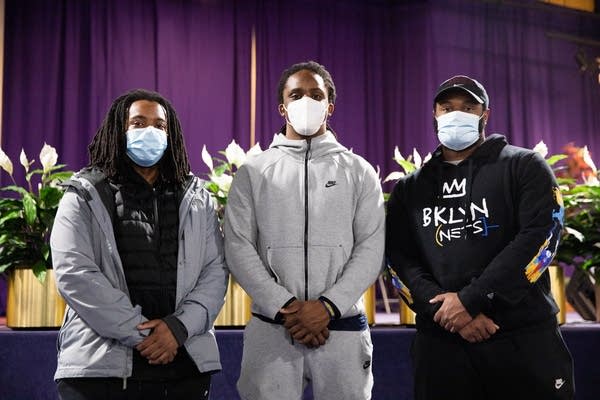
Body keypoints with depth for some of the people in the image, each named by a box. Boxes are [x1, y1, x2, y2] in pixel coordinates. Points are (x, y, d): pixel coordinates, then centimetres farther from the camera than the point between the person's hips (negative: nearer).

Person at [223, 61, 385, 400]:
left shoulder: (359, 172, 9)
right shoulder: (254, 172, 9)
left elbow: (372, 248, 0)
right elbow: (239, 247, 1)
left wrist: (328, 305, -12)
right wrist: (284, 307, -11)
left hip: (343, 328, 0)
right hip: (271, 329, 0)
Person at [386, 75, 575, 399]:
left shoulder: (524, 167, 5)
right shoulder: (409, 189, 14)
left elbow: (539, 238, -8)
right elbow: (399, 259, 6)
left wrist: (470, 300, -15)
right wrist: (444, 307, -12)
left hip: (524, 338, -2)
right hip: (439, 342, 3)